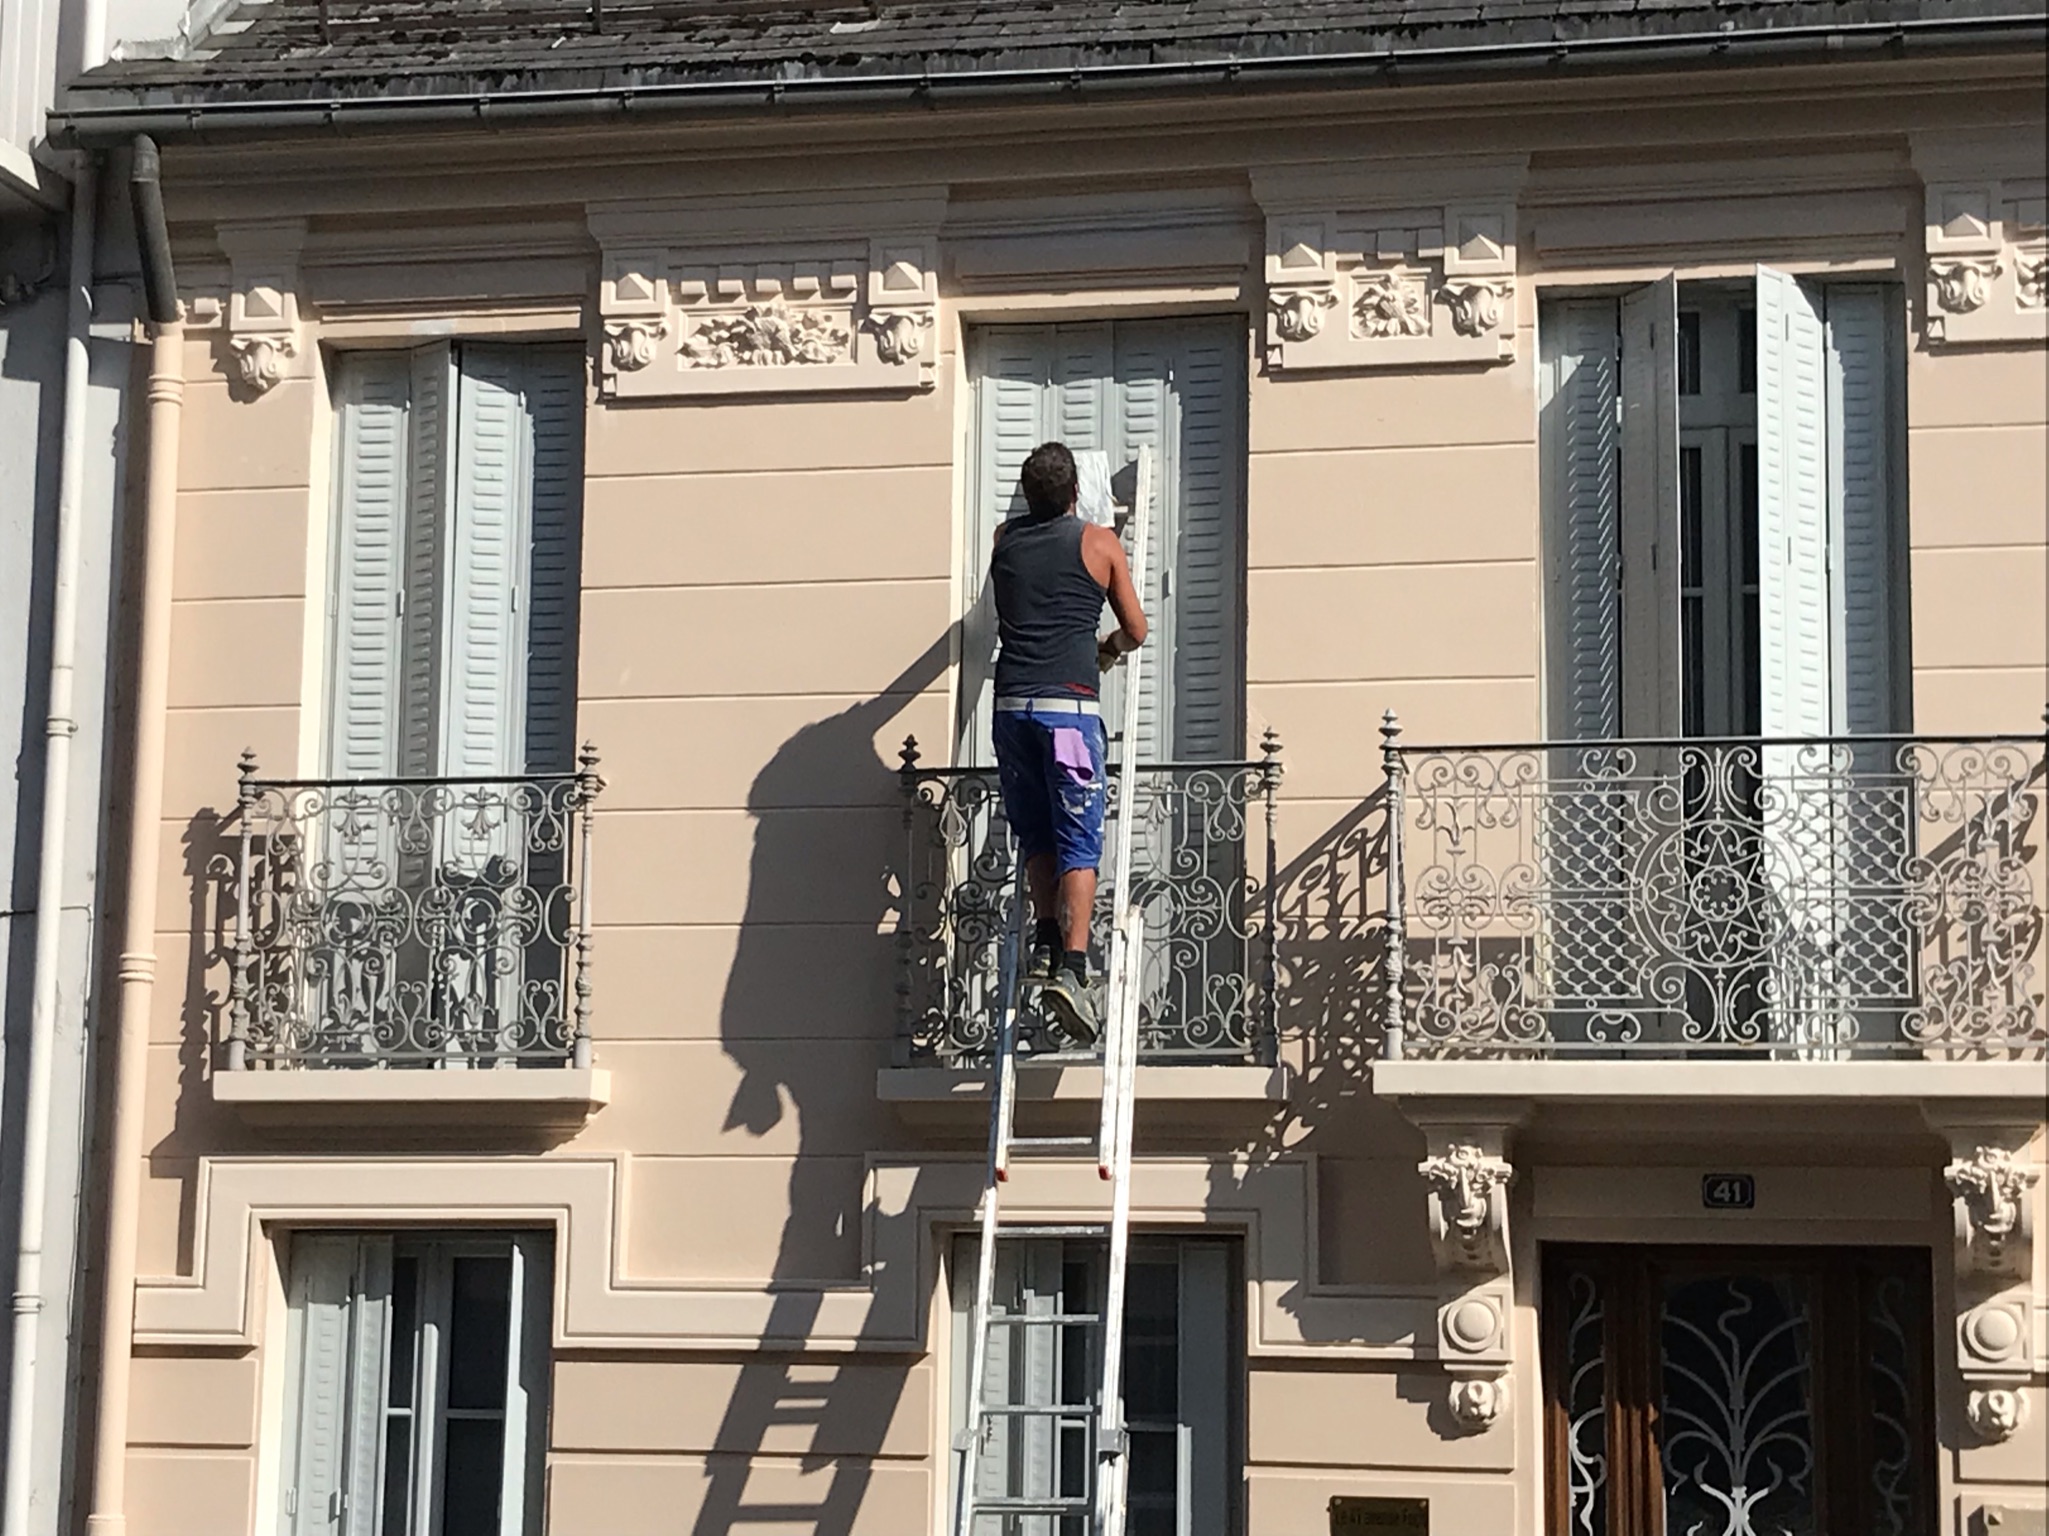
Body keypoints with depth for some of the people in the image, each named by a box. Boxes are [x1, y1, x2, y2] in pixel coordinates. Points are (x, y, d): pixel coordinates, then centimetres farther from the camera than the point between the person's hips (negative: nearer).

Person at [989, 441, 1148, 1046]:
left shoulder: (1004, 541, 13)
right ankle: (1072, 967, -17)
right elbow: (1136, 630, 12)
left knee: (1036, 838, 17)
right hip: (1069, 706, -3)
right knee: (1078, 843, -4)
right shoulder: (1099, 543, 4)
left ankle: (1046, 942, 5)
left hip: (1012, 705, 3)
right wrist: (1107, 649, 34)